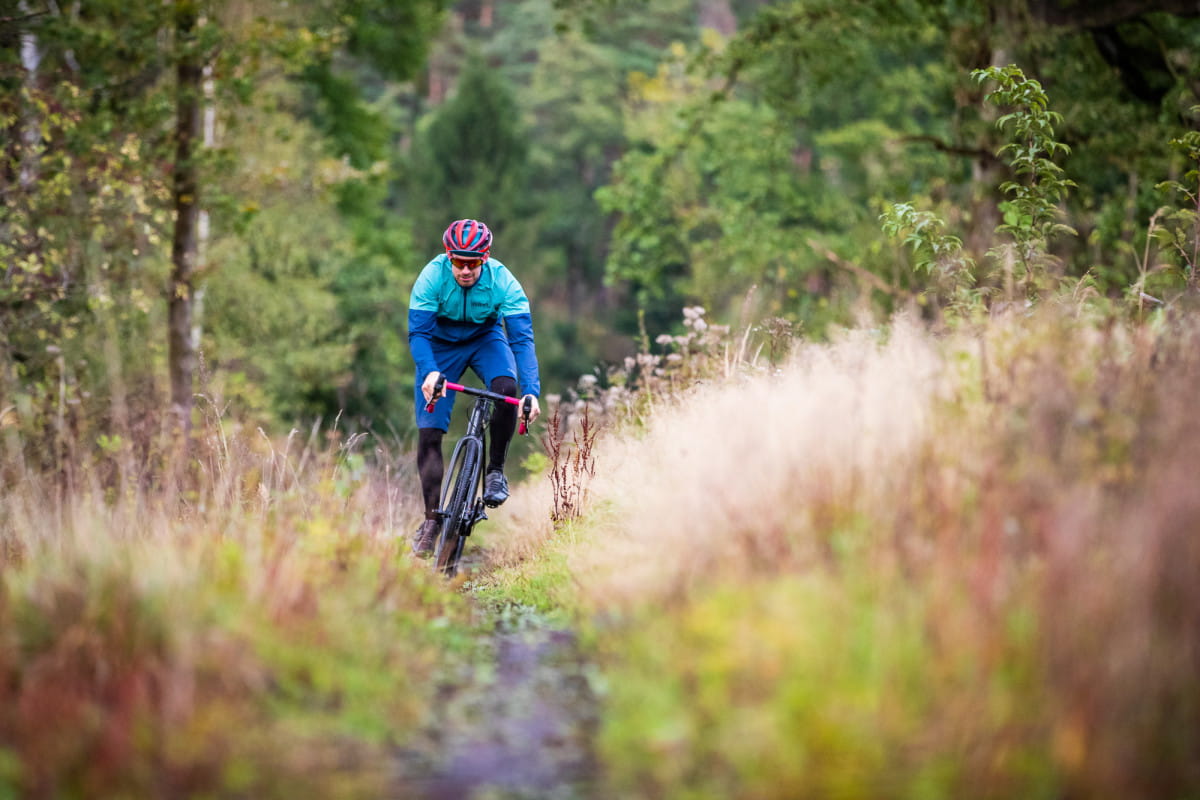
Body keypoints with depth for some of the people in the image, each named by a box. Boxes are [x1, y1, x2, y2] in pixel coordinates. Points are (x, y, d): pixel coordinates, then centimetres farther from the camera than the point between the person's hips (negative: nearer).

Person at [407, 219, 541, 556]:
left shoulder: (502, 281, -28)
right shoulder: (432, 277, -29)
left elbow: (522, 338, -30)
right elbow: (418, 332, -28)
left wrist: (531, 390, -42)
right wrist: (430, 372, -47)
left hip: (485, 338, 0)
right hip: (440, 343, 0)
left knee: (506, 386, -33)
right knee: (428, 433, -10)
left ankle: (495, 469, -12)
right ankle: (431, 519, 2)